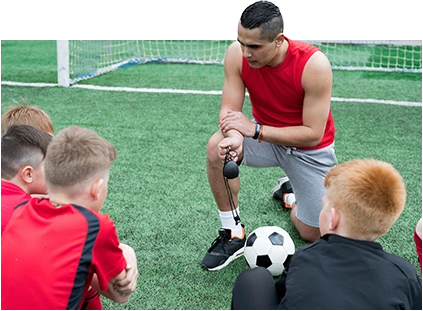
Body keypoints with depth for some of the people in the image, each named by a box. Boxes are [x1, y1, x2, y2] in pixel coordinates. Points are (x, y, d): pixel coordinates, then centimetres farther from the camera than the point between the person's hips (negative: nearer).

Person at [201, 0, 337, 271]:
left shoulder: (315, 64, -31)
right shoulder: (237, 54, -21)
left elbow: (313, 134, -27)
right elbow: (229, 110, -16)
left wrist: (255, 130, -33)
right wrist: (234, 136, -40)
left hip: (309, 148, -2)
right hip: (265, 135, 2)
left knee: (313, 235, 1)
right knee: (217, 147, -31)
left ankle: (290, 192, 36)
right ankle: (233, 233, -12)